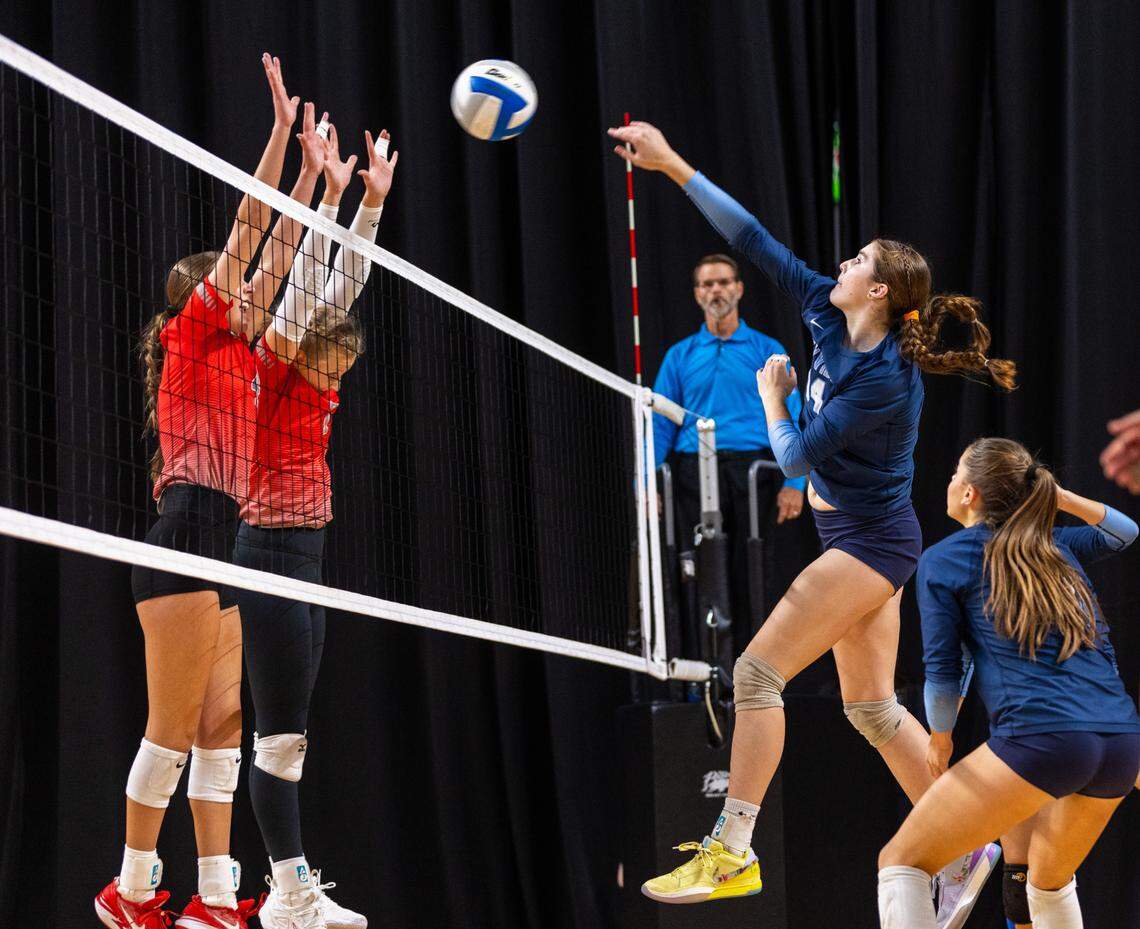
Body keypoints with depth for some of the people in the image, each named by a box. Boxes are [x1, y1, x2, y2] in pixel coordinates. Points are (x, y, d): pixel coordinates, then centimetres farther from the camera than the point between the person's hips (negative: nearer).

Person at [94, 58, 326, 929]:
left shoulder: (236, 354, 20)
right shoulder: (190, 332, 2)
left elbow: (274, 252, 24)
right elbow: (248, 230, -2)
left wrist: (311, 167, 24)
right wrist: (282, 128, -1)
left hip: (226, 541, 9)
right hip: (189, 529, -9)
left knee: (223, 724, 4)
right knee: (175, 726, -8)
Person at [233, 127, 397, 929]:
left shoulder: (317, 384, 12)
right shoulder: (271, 375, -8)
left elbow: (342, 289, 12)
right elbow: (303, 296, -17)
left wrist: (374, 202, 8)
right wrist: (330, 197, -21)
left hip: (306, 559, 9)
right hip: (271, 555, -9)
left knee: (292, 734, 7)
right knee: (281, 735, -8)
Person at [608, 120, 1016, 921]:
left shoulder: (884, 379, -24)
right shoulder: (830, 317, 0)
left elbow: (797, 457, -18)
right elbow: (758, 242, 1)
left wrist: (772, 396, -1)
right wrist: (671, 165, -1)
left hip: (871, 542, -9)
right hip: (858, 536, 9)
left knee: (758, 671, -13)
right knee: (871, 707, 13)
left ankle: (732, 853, -13)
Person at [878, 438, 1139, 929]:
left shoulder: (942, 560, 7)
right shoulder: (1054, 546, 22)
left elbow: (942, 670, 5)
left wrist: (939, 739, 22)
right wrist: (1054, 495, 30)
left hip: (1038, 739, -6)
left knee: (901, 862, 3)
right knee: (1049, 880, 30)